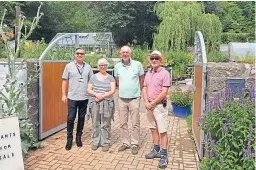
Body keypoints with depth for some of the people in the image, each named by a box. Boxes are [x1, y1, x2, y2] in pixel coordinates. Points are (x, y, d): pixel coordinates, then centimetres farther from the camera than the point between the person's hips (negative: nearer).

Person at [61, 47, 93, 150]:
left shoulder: (88, 67, 6)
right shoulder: (69, 66, 1)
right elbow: (65, 81, 1)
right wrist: (64, 94, -3)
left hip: (84, 98, 2)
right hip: (72, 98, -2)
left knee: (81, 118, 10)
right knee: (70, 119, 1)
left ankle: (78, 137, 25)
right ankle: (69, 139, 16)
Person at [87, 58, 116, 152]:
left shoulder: (110, 78, 5)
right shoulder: (93, 77, 10)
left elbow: (112, 91, -4)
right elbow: (89, 90, 6)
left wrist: (102, 96, -14)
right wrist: (96, 95, -13)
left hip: (107, 103, -1)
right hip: (95, 103, 1)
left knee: (105, 124, 3)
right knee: (95, 124, 7)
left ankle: (105, 143, 14)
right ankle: (95, 142, 20)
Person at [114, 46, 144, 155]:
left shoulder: (137, 64, -5)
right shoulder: (117, 66, 3)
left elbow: (142, 78, 7)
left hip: (134, 98, -3)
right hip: (121, 99, 3)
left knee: (135, 123, 3)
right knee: (123, 123, 10)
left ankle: (135, 144, 15)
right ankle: (125, 143, 23)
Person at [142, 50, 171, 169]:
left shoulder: (164, 73, -10)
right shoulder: (148, 73, 11)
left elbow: (164, 92, -15)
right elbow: (144, 89, 10)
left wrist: (153, 103, -14)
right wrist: (146, 102, -5)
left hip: (160, 105, -7)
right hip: (149, 105, 7)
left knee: (162, 131, -2)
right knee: (153, 129, 15)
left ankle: (164, 155, 6)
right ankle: (156, 150, 28)